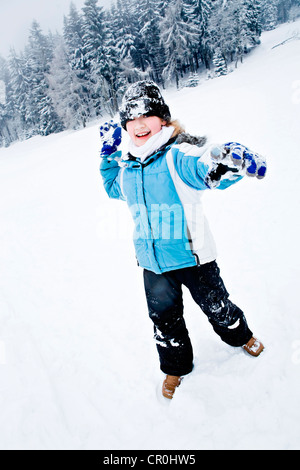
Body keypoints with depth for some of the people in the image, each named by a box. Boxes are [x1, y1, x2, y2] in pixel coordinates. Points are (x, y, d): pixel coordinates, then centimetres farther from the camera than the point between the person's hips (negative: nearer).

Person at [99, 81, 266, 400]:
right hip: (152, 263, 5)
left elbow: (208, 168, -39)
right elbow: (114, 188, 24)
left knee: (215, 305, 16)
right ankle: (175, 368, 43)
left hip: (191, 255, -5)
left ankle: (241, 336, 50)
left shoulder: (178, 156, -19)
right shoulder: (127, 167, 2)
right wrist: (109, 155, 13)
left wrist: (231, 160, -62)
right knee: (164, 317, 18)